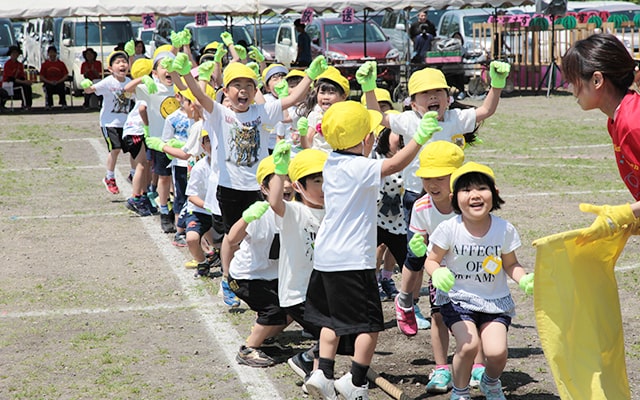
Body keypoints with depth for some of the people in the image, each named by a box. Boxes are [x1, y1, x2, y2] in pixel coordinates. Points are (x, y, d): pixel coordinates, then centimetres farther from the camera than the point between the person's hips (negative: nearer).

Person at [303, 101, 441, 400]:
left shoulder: (331, 162, 7)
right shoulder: (359, 168, -17)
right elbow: (395, 165, -30)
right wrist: (420, 138, -29)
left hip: (326, 257, 9)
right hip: (353, 260, -8)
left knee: (332, 318, 19)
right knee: (370, 324, 2)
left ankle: (323, 374, 15)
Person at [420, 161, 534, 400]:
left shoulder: (504, 229, -8)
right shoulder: (449, 229, -14)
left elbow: (510, 264, 5)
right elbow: (431, 260, -3)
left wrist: (524, 280, -14)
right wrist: (437, 273, -25)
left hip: (495, 300, 2)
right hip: (457, 297, -2)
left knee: (497, 352, -15)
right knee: (468, 345, -23)